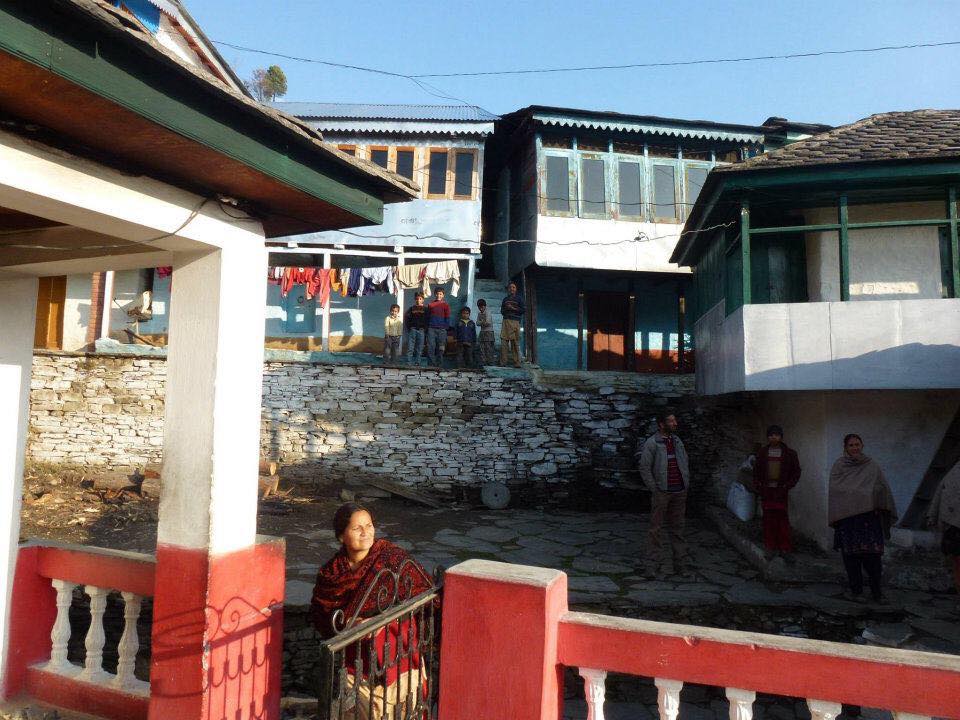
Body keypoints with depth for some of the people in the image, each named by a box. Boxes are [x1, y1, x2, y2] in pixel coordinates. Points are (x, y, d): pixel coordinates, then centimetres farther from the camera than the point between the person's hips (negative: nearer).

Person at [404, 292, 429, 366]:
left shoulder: (425, 309, 9)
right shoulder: (411, 308, 11)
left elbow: (428, 320, 6)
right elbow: (406, 319, 9)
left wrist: (425, 329, -5)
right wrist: (409, 327, -3)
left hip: (421, 330, 0)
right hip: (412, 330, 0)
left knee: (419, 349, 2)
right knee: (410, 348, -6)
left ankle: (417, 363, 7)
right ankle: (409, 363, -5)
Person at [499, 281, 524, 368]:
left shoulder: (519, 298, 10)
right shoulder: (505, 299, 21)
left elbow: (523, 310, 3)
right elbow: (502, 311, 23)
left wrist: (513, 308, -7)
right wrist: (505, 309, 1)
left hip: (515, 321, -4)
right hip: (505, 321, 4)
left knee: (515, 342, -8)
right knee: (503, 341, -7)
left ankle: (516, 363, -7)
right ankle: (503, 362, -6)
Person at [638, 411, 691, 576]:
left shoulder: (677, 441, 12)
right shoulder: (652, 443, -7)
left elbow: (686, 463, 21)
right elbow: (644, 468, -8)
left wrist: (686, 485, 13)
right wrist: (654, 489, -10)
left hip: (679, 492, 5)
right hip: (661, 492, -5)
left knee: (677, 527, 12)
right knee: (656, 528, 2)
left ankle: (680, 562, 18)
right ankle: (657, 561, 11)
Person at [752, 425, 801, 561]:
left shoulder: (789, 453, 3)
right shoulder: (763, 452, 9)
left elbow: (796, 471, 5)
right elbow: (756, 470, 13)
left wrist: (788, 486, -6)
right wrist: (757, 486, 3)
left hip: (781, 489, -2)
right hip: (766, 489, 2)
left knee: (782, 519, -5)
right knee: (768, 519, 4)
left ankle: (785, 549, 1)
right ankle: (771, 547, 10)